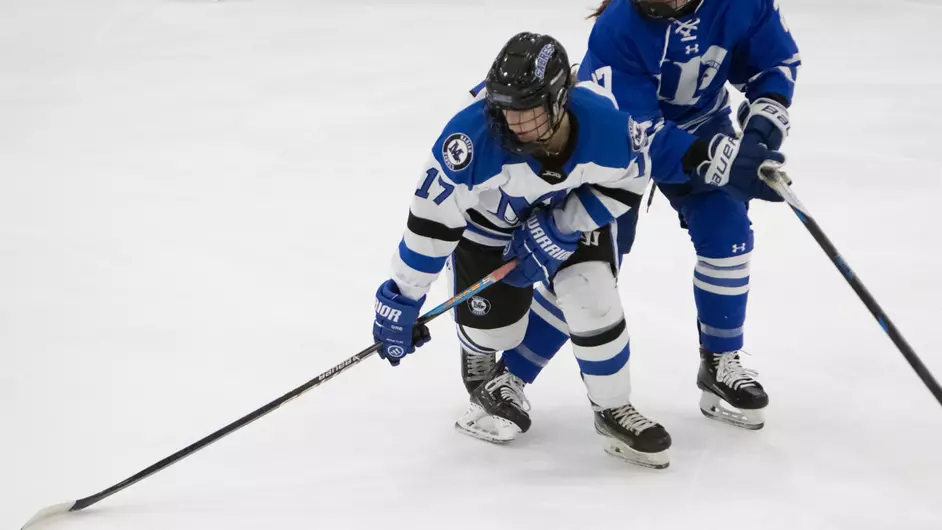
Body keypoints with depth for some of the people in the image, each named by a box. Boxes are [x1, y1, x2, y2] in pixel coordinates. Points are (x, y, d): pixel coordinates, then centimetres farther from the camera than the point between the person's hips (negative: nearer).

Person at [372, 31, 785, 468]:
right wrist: (401, 300, -24)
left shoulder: (605, 125, -35)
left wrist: (561, 228, -21)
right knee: (493, 329, 4)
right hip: (488, 222, -1)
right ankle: (477, 350, 45)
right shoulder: (471, 137, -40)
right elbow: (431, 219, -30)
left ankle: (613, 411, 12)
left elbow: (627, 181, -13)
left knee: (594, 305, -13)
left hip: (573, 213, 1)